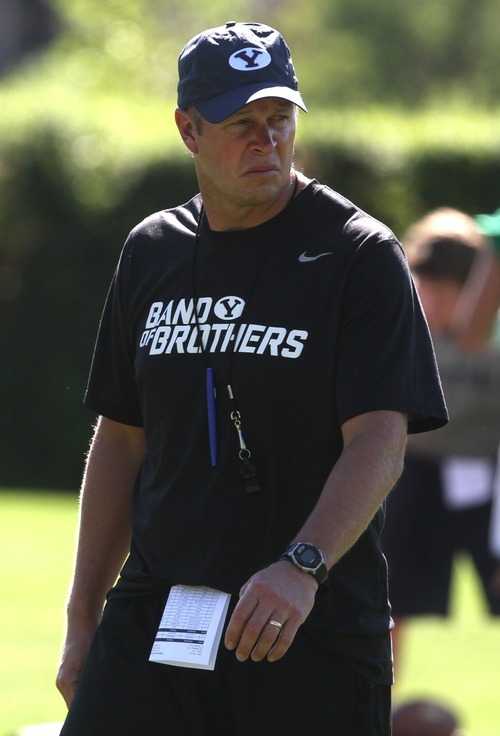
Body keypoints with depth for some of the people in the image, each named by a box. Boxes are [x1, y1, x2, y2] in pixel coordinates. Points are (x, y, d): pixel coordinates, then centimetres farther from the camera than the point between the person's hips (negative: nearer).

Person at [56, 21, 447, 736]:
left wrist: (302, 567, -31)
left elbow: (380, 442, -14)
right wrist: (83, 624, 14)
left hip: (315, 631, -4)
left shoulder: (361, 254, -5)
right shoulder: (151, 251, 12)